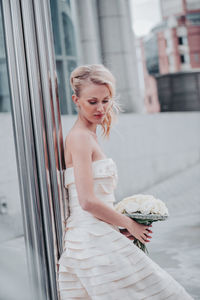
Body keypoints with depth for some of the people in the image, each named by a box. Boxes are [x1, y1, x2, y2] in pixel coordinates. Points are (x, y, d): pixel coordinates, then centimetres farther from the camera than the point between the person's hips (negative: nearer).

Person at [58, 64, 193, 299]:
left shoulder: (86, 136, 16)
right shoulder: (80, 137, -12)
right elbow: (87, 201, -19)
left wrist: (118, 227, 12)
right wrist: (128, 224, -8)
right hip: (96, 242, -9)